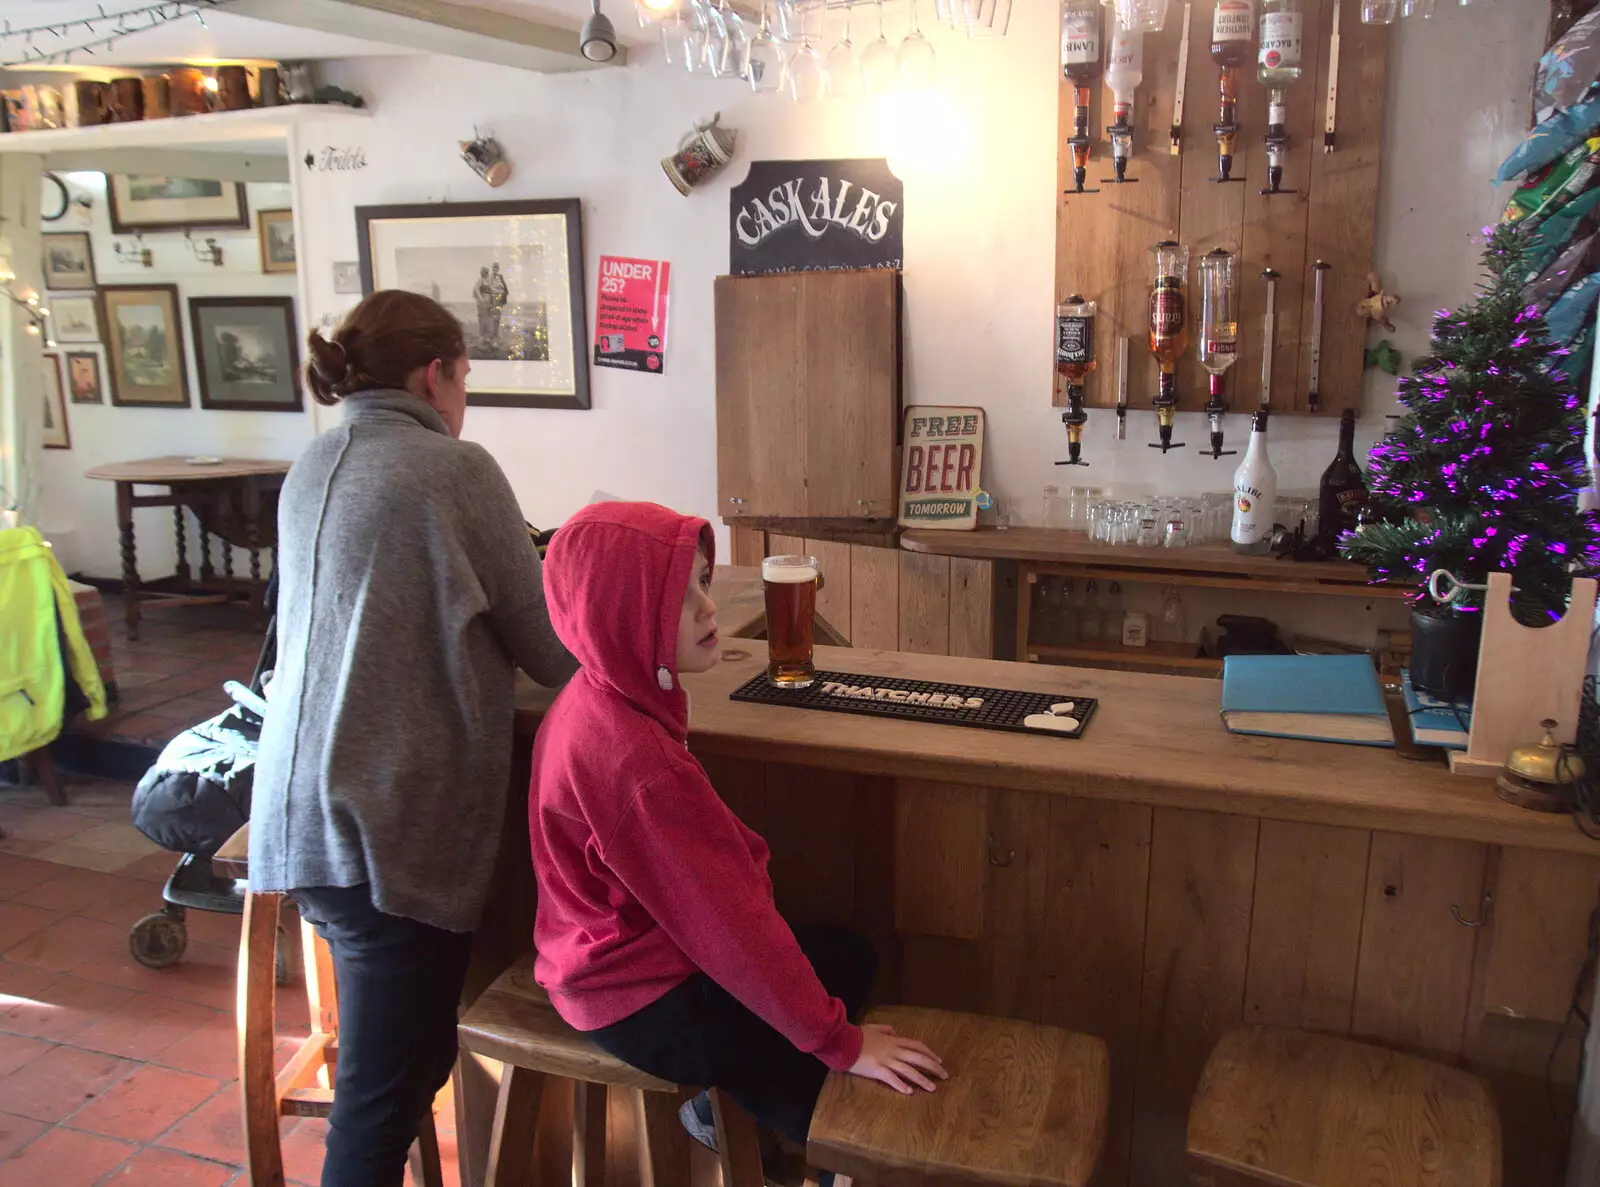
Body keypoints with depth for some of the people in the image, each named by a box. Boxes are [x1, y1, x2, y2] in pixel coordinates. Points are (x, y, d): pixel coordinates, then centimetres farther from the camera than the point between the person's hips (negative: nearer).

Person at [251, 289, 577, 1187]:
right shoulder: (456, 470, -10)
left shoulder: (311, 471, 12)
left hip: (301, 811, 8)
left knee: (398, 1063, 23)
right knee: (386, 1091, 2)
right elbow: (552, 650, -6)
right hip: (393, 828, -8)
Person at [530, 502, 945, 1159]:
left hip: (621, 950, 9)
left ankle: (726, 1102, 23)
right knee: (869, 1101, 0)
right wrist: (839, 1042, -21)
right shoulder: (631, 755, -33)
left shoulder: (601, 698, -3)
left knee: (850, 957, 17)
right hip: (641, 998, -9)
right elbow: (726, 916, -28)